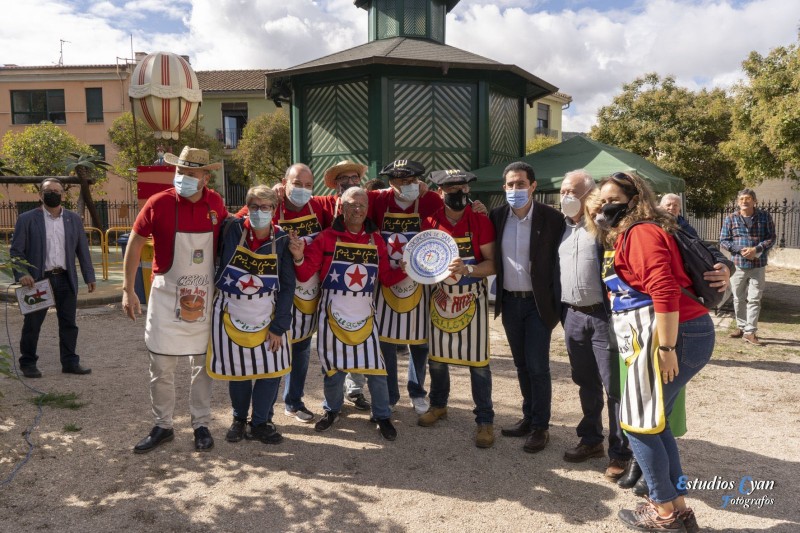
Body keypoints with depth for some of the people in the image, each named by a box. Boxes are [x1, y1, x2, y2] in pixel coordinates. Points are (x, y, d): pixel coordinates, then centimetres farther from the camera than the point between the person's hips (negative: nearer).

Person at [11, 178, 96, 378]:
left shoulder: (73, 219, 8)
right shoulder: (27, 219, -1)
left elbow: (83, 250, 9)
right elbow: (16, 251, -2)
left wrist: (89, 277, 6)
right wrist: (21, 274, -16)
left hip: (66, 279, 3)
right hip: (38, 279, -3)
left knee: (68, 323, 8)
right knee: (32, 324, 8)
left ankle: (70, 362, 17)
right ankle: (28, 363, 22)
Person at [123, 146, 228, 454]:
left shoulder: (216, 204, -3)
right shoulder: (159, 203, -11)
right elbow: (135, 243, -3)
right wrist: (128, 290, -4)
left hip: (205, 296, 2)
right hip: (167, 295, -2)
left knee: (203, 363, 11)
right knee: (161, 365, 4)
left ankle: (201, 425, 24)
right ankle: (162, 426, 22)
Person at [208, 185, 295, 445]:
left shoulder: (281, 240, -8)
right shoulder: (232, 230, -11)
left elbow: (287, 285, -6)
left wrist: (278, 326, -9)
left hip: (267, 316, 1)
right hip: (231, 314, -1)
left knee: (271, 369, 2)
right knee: (237, 370, 10)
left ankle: (260, 423, 23)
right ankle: (239, 419, 34)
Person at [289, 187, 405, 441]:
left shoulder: (376, 239, 5)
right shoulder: (327, 237, -4)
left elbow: (386, 277, 10)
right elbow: (305, 274, -3)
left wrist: (405, 269, -7)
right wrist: (299, 257, -21)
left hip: (365, 314, 2)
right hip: (333, 313, -1)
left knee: (375, 365, 3)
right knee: (333, 366, 9)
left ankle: (382, 415, 23)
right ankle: (332, 409, 35)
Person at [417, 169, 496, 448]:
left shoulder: (480, 221, -9)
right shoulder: (430, 221, -2)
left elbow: (492, 263, -11)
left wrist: (467, 269, -28)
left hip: (471, 298, -3)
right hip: (439, 297, 3)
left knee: (477, 359, 0)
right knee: (436, 355, 15)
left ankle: (485, 419, 13)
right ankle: (438, 405, 37)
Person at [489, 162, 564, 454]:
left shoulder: (552, 218, -11)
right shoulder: (496, 216, -1)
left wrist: (557, 302, -9)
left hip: (538, 302, -4)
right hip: (509, 301, 4)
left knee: (537, 366, -1)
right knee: (522, 365, 15)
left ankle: (540, 426, 14)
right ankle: (528, 417, 30)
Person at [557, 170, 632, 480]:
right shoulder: (562, 227, 12)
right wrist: (561, 311, 14)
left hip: (602, 315, -6)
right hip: (572, 315, 6)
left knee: (614, 385, 0)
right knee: (586, 382, 17)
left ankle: (620, 453, 10)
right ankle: (591, 440, 30)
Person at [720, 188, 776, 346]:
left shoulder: (765, 216, 0)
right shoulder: (730, 218, 0)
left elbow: (771, 238, 0)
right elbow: (723, 240, -1)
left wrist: (757, 249, -17)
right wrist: (741, 249, -15)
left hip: (758, 265, -1)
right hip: (737, 265, 1)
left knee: (754, 299, -1)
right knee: (738, 299, 10)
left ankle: (750, 331, 3)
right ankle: (741, 327, 25)